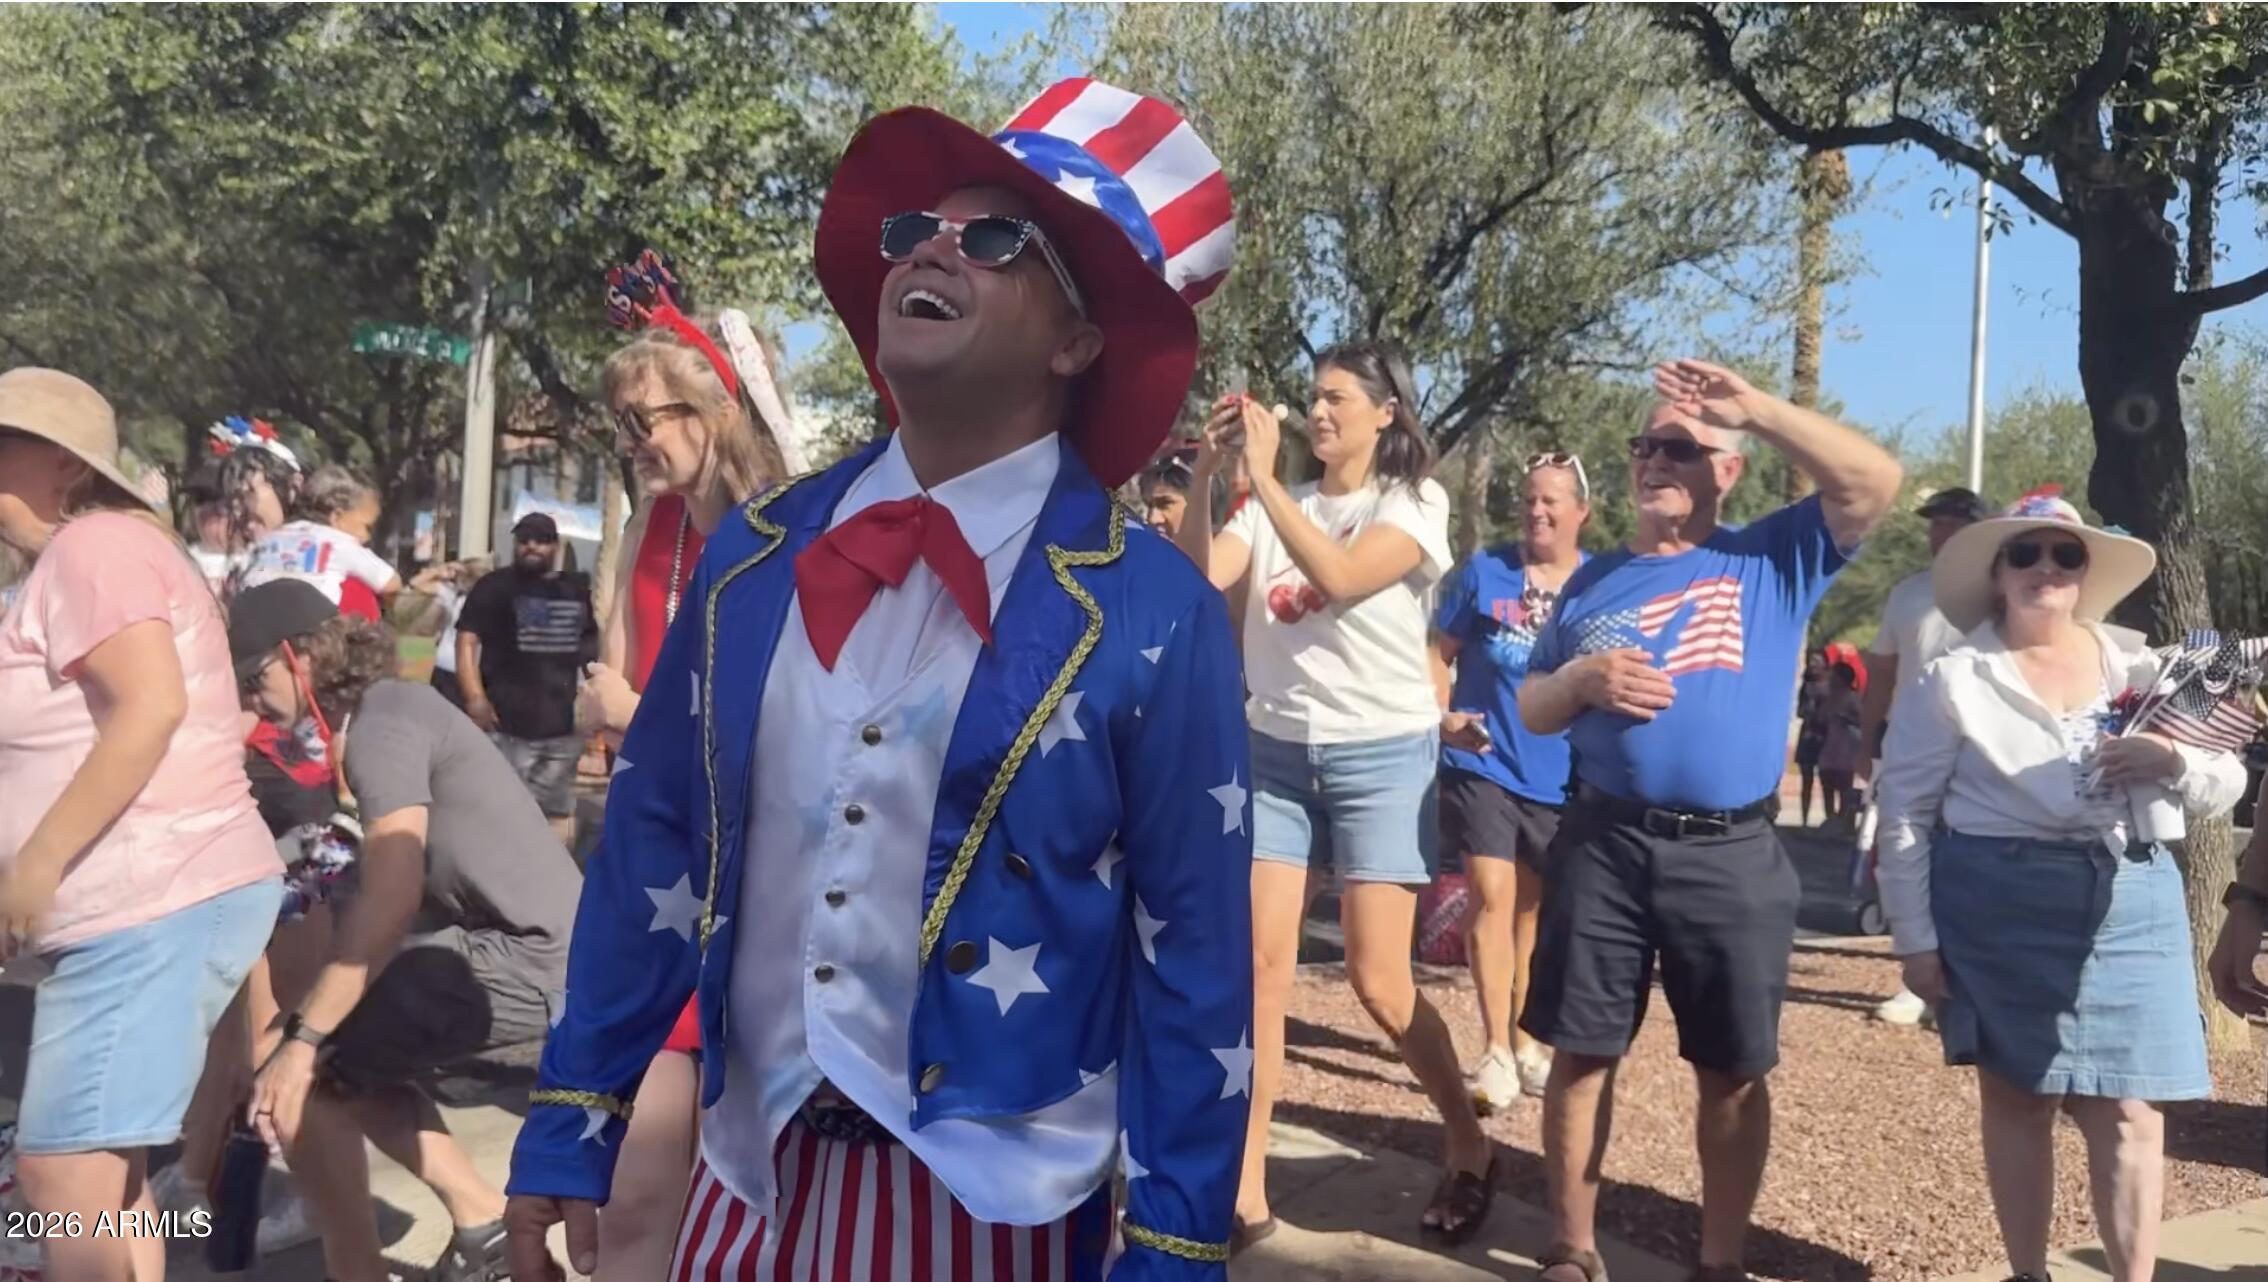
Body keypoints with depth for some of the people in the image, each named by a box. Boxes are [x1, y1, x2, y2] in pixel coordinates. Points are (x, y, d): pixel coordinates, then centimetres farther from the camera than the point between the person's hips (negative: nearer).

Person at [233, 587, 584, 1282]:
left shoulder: (381, 723, -14)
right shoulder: (385, 709, 15)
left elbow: (391, 899, -25)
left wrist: (301, 1038, -23)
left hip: (528, 957, -11)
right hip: (514, 944, 11)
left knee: (296, 1066, -10)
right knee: (347, 1061, 23)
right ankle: (484, 1220, 24)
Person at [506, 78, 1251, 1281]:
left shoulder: (1150, 614, -13)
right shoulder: (753, 551, -1)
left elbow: (1193, 960, -10)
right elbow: (649, 850, 5)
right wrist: (564, 1136, 7)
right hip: (746, 1181, 4)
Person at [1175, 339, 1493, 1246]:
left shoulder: (1413, 503, -3)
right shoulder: (1276, 507, 8)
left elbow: (1339, 577, -22)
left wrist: (1262, 476, -23)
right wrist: (1206, 476, -17)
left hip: (1380, 756, -4)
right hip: (1277, 753, 4)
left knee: (1379, 982, -4)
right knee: (1259, 966, -2)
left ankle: (1469, 1146, 21)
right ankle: (1244, 1193, 5)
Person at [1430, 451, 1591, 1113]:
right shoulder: (1483, 571, -2)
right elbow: (1440, 651, 2)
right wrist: (1443, 715, -13)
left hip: (1560, 777, 2)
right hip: (1482, 764, -2)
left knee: (1535, 908, 15)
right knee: (1491, 895, -11)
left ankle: (1524, 1038, 31)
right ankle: (1497, 1050, -4)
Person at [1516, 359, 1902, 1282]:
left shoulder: (1774, 560, 6)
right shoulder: (1594, 580, 12)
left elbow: (1875, 482, -8)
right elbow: (1532, 710, 15)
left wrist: (1756, 407, -10)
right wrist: (1583, 679, -7)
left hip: (1732, 856, -1)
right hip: (1603, 845, 2)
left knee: (1733, 1068, 7)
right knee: (1582, 1052, 5)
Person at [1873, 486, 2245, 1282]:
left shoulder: (2139, 667, 10)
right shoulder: (1955, 682, -1)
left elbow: (2228, 784, 11)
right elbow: (1903, 813, -2)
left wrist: (2174, 763, -12)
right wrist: (1915, 938, -5)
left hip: (2132, 904, 3)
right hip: (2000, 907, -2)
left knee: (2129, 1109, 2)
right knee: (2018, 1098, 7)